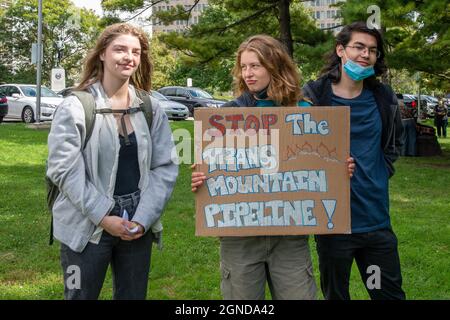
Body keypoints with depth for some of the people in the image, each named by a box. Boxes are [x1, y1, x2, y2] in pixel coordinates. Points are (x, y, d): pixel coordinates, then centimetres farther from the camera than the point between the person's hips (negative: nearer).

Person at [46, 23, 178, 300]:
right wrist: (104, 217, -16)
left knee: (133, 295, 15)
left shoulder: (151, 108, 4)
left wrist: (143, 218, -10)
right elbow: (65, 170, -12)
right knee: (82, 295, 8)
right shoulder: (75, 107, -8)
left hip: (138, 225, 4)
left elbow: (165, 167, 1)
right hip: (87, 226, -3)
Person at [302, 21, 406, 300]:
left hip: (377, 220, 4)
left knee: (391, 293, 13)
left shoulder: (384, 99, 5)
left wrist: (382, 172, 9)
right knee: (335, 294, 13)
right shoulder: (313, 96, -8)